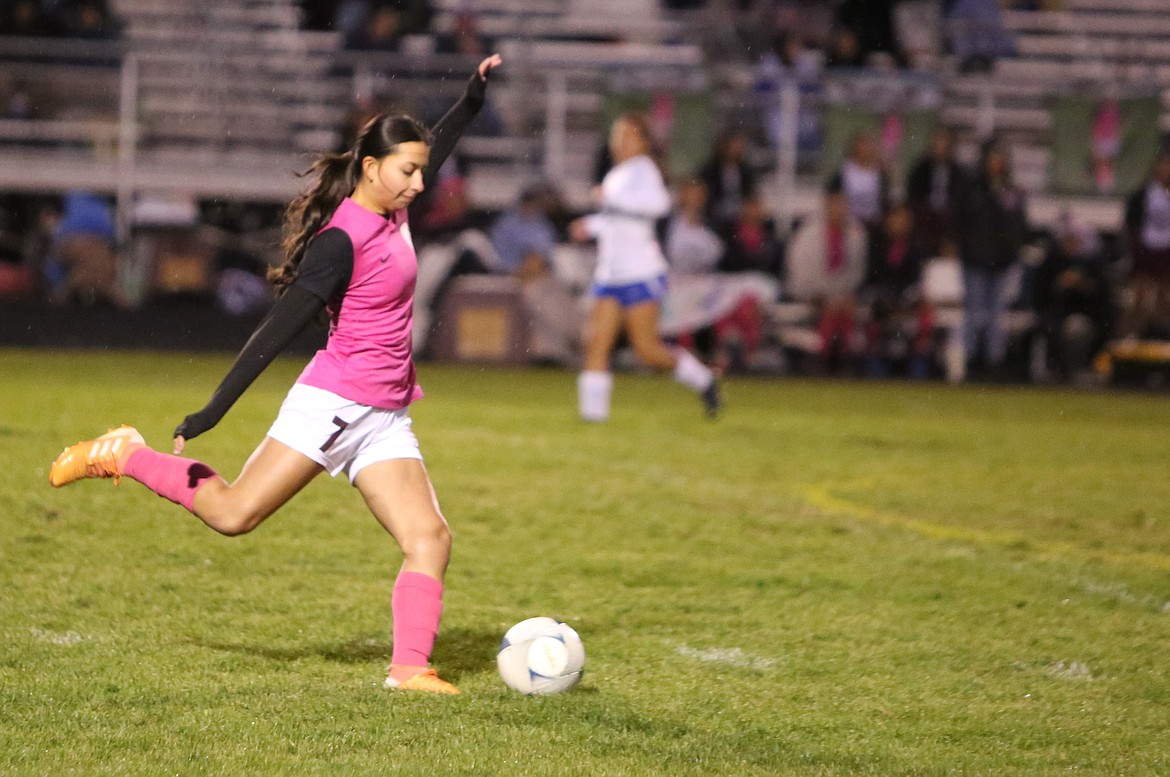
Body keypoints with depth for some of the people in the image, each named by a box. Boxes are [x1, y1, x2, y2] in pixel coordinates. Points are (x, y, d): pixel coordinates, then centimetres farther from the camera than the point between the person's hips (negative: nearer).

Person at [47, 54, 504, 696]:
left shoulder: (391, 212, 8)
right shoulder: (343, 240, -17)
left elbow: (434, 150, 32)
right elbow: (279, 328, -19)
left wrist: (475, 95, 32)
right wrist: (212, 413, -20)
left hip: (384, 419, 8)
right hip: (333, 402, -8)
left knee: (429, 538, -8)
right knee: (232, 514, -7)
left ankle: (410, 668, -12)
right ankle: (124, 455, 14)